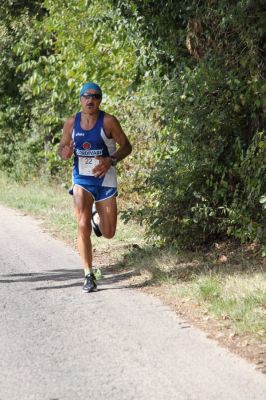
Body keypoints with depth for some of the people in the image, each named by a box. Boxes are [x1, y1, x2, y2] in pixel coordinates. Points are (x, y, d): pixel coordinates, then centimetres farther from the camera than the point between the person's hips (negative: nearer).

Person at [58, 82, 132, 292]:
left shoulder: (108, 121, -10)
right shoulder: (71, 123, -1)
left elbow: (126, 146, -4)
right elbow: (62, 147, 12)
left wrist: (111, 160, -22)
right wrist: (64, 153, -13)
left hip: (105, 179, -1)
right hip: (81, 179, 1)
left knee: (108, 233, 3)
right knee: (83, 226, -15)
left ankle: (97, 216, 41)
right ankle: (89, 276, -6)